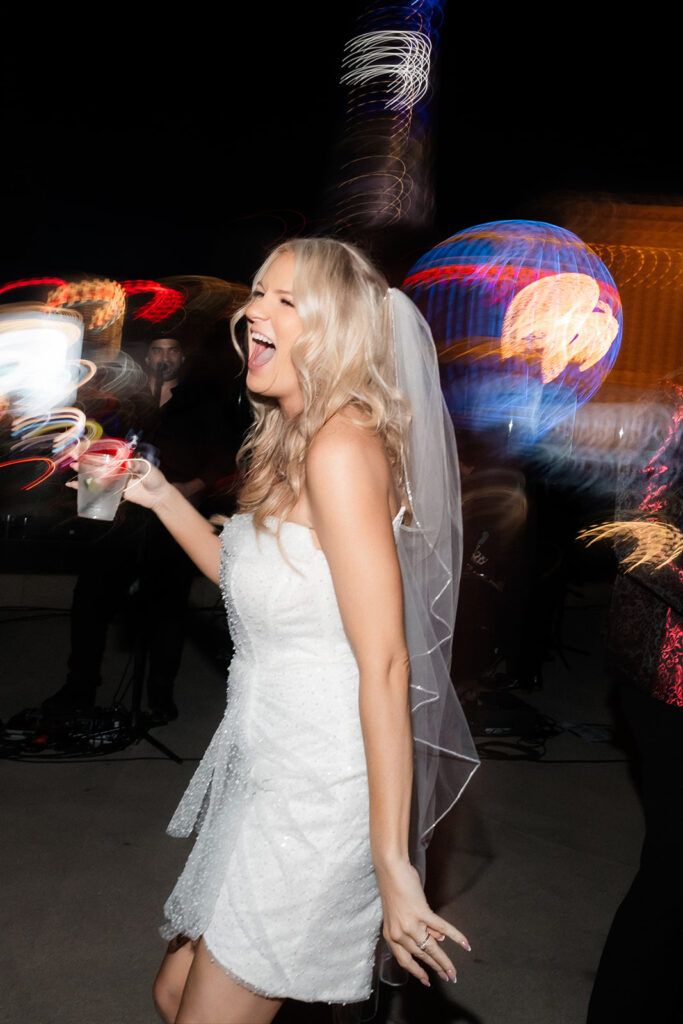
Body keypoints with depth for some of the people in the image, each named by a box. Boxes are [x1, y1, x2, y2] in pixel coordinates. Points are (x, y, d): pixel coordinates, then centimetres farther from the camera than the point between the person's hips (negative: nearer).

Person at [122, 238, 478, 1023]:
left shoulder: (343, 446, -21)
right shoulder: (292, 445, 8)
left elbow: (386, 663, -24)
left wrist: (393, 862, -22)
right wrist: (159, 496, 15)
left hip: (318, 790, -9)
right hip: (267, 769, 9)